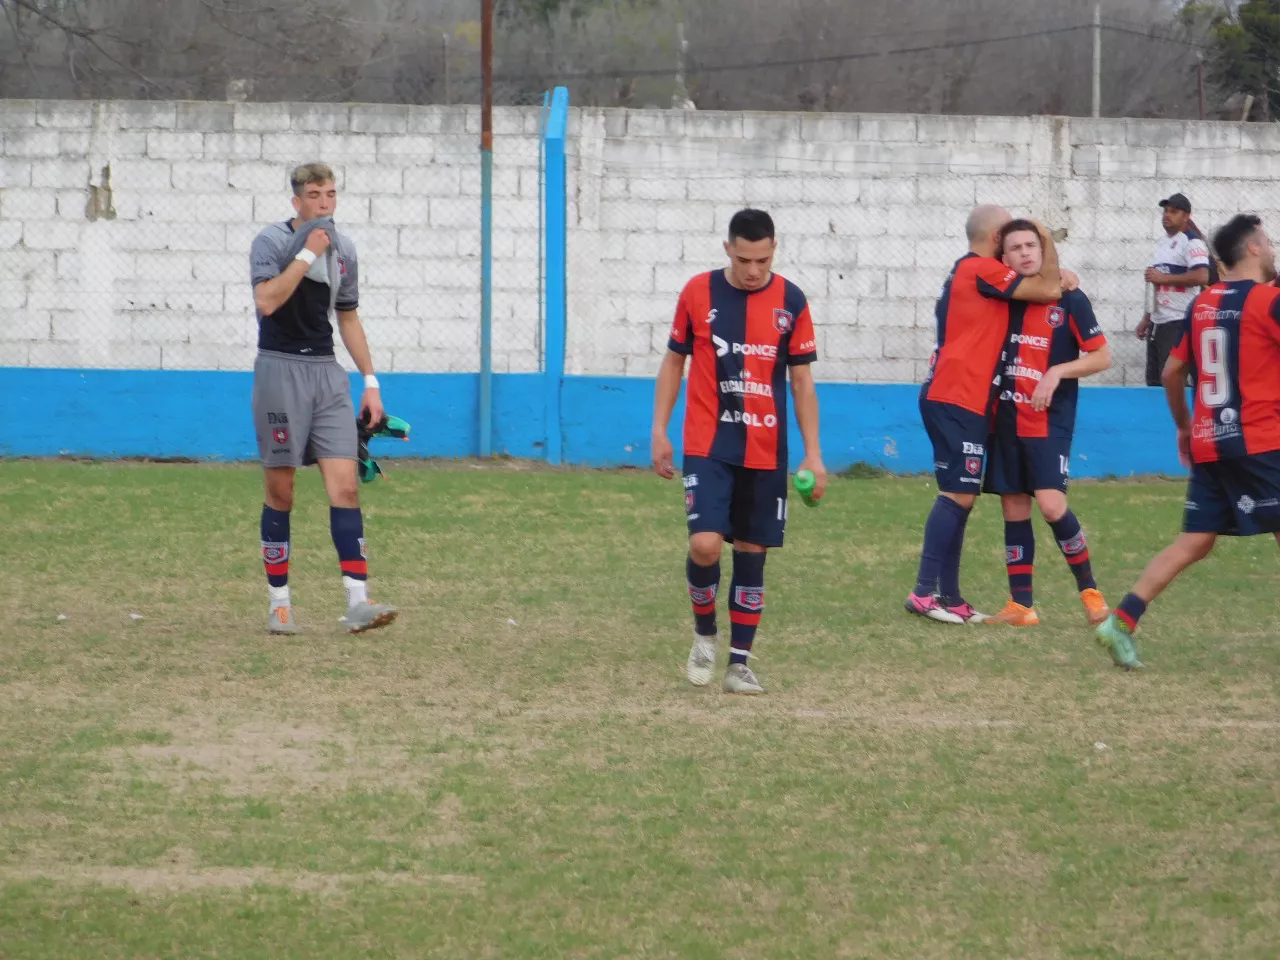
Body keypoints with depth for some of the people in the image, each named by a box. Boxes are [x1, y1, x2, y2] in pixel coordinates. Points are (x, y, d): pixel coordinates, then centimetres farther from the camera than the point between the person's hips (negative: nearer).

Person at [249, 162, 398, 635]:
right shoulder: (272, 241, -6)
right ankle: (279, 604, 11)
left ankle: (358, 602, -14)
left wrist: (371, 382, 15)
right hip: (280, 368, -4)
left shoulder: (343, 249, 11)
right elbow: (266, 300, -22)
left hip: (326, 372, 4)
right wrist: (308, 254, -20)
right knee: (281, 492, 1)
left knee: (345, 486, -8)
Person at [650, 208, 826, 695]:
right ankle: (704, 633, 11)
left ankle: (740, 663, 13)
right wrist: (659, 431, 5)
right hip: (708, 446, -1)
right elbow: (673, 362, 10)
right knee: (705, 544, -15)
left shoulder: (790, 301, 0)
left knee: (752, 552, 5)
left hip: (765, 451, 1)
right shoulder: (698, 293, -1)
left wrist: (813, 453, 2)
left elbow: (802, 380, 5)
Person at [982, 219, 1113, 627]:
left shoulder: (1069, 299, -5)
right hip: (1005, 421, 5)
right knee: (1014, 509, 5)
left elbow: (1102, 356, -3)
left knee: (1051, 503, -18)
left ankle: (1090, 589, -2)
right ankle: (1020, 604, 10)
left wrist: (1058, 372, -14)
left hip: (1049, 421, -5)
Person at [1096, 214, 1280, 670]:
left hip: (1207, 444, 7)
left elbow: (1172, 371, 19)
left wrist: (1183, 425, 30)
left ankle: (1122, 621, -3)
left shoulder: (1202, 304, 12)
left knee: (1194, 543, 8)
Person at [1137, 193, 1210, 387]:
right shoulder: (1162, 243, 18)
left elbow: (1201, 277, -24)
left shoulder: (1191, 242, -10)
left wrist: (1163, 277, -21)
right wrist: (1146, 319, 22)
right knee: (1154, 381, 11)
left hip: (1179, 322, -10)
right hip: (1158, 323, 10)